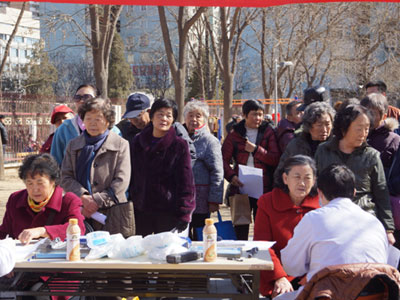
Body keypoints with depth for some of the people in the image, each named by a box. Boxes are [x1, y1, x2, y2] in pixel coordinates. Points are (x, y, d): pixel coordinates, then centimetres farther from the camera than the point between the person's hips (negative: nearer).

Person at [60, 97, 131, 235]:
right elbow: (66, 177, 7)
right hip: (80, 213, 2)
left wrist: (97, 201, -11)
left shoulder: (121, 145, 5)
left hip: (111, 212, -2)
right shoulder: (73, 145, 16)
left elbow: (122, 181, -3)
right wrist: (83, 197, -11)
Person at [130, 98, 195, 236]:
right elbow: (131, 177, 13)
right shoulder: (137, 142, 8)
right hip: (140, 211, 4)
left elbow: (186, 182, -5)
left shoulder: (179, 145, -4)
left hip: (168, 213, -4)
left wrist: (183, 214, -10)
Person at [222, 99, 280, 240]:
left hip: (263, 188, -1)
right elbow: (224, 159, 4)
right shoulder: (235, 134, 8)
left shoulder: (268, 132, 6)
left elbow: (276, 159, -2)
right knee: (240, 229, 5)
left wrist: (256, 149, -12)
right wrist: (231, 176, -13)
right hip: (240, 187, 1)